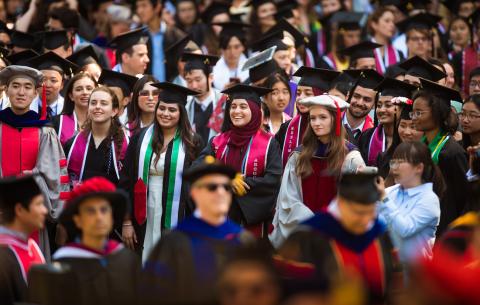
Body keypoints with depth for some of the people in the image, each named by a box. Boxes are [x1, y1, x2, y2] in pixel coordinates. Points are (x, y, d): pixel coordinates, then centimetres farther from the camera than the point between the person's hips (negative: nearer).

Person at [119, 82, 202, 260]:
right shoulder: (140, 139, 5)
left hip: (176, 223, -2)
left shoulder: (192, 143, 0)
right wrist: (126, 222, 0)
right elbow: (127, 181, 5)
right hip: (144, 221, 2)